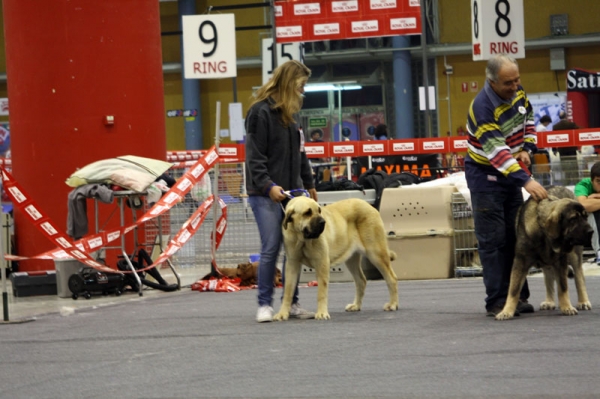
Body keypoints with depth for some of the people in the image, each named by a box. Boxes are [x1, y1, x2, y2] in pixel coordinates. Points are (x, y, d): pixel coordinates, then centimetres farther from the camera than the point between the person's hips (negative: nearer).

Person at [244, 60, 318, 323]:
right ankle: (264, 305, -1)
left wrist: (308, 183, 23)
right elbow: (254, 155, -15)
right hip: (266, 193, -8)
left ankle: (291, 303, 11)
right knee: (270, 249, -9)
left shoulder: (288, 113, 16)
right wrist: (268, 185, -23)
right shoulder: (260, 111, -10)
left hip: (291, 191, 8)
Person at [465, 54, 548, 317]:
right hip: (485, 174, -7)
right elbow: (496, 150, -36)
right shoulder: (482, 107, -29)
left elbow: (528, 118, 15)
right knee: (493, 240, -7)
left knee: (515, 236, 9)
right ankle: (497, 302, -5)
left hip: (512, 170, 7)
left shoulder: (518, 92, -6)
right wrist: (526, 181, -43)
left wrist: (526, 148, -2)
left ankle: (518, 296, 14)